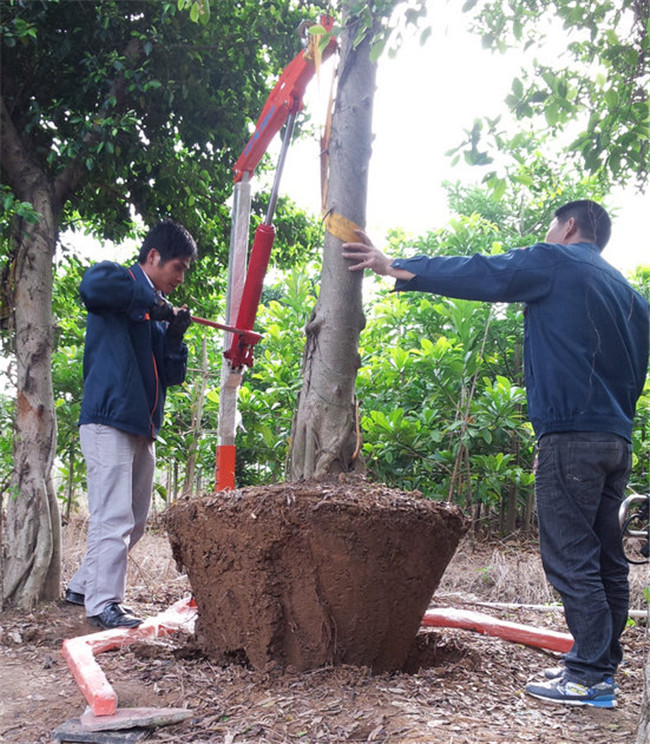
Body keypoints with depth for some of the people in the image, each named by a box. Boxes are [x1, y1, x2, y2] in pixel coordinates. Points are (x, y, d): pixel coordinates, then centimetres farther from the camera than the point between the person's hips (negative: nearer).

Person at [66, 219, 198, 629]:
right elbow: (93, 284, -31)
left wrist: (175, 336, 1)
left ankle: (84, 586, 26)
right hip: (109, 422, -9)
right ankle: (103, 603, -2)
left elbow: (172, 376, 18)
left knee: (134, 521, 14)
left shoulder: (157, 314, 19)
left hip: (142, 427, 9)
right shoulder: (120, 283, -3)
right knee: (113, 517, -10)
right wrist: (152, 301, -21)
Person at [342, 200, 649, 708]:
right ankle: (600, 661, 18)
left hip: (572, 435, -8)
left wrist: (392, 267, 5)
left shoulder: (553, 263, 0)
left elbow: (477, 275, -1)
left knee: (571, 558, -6)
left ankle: (591, 677, -4)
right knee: (607, 560, 11)